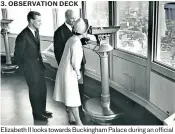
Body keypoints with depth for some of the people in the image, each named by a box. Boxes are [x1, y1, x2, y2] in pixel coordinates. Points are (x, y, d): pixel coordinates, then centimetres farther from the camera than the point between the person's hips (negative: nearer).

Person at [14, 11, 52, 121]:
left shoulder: (36, 31, 0)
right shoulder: (23, 36, -24)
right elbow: (18, 56, -15)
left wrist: (41, 62, 11)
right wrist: (27, 69, -8)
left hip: (39, 66, 7)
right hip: (31, 69, -7)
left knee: (43, 90, 18)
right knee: (35, 91, 9)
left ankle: (42, 110, 37)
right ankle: (37, 114, 29)